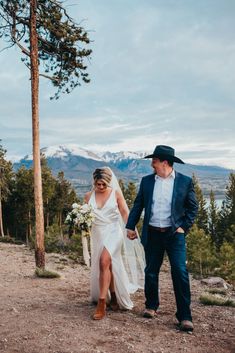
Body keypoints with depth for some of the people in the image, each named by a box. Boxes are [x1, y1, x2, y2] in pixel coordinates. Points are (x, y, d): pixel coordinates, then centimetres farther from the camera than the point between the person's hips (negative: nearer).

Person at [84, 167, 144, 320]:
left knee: (104, 262, -22)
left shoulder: (116, 193, -2)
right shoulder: (89, 196, 4)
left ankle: (102, 304, -18)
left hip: (113, 232, -4)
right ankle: (113, 299, 29)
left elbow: (125, 212, -3)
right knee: (108, 265, 10)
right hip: (98, 234, 4)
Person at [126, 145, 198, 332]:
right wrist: (131, 226, 4)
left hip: (174, 233, -3)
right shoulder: (146, 181, 4)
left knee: (180, 273, -7)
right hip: (152, 234, 3)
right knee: (151, 272, 12)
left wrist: (184, 227, -5)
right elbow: (138, 205, 8)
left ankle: (185, 316, 4)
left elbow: (193, 207, 2)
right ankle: (151, 306, 31)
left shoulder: (185, 181, -4)